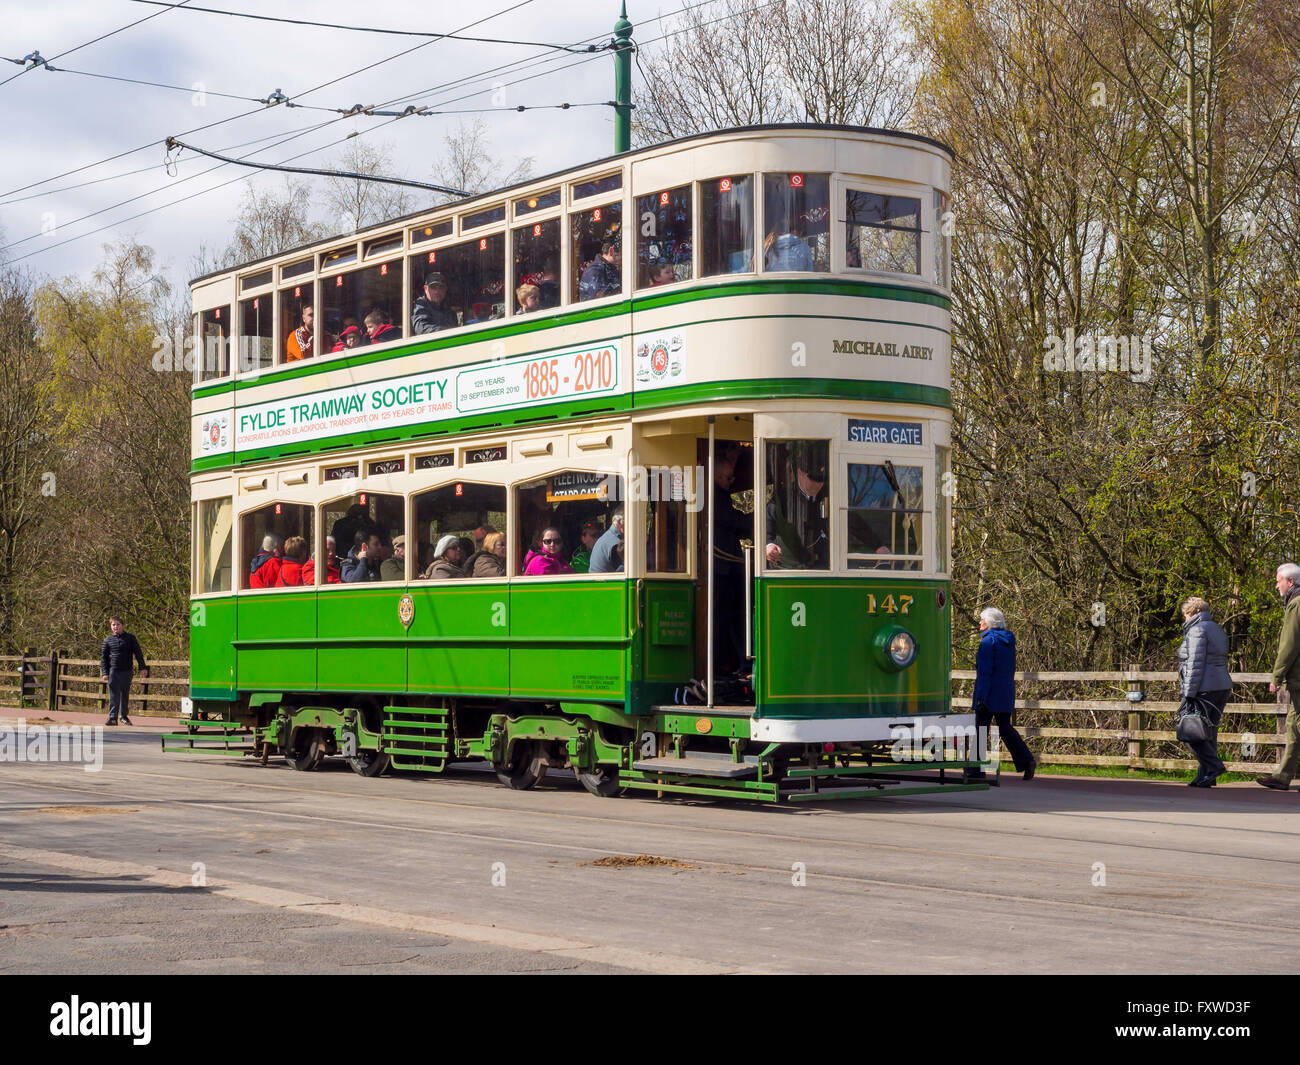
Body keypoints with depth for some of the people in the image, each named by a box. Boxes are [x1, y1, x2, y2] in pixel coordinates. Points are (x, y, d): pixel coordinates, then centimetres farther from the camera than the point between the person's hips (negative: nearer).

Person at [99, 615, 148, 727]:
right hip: (113, 671, -1)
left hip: (127, 671, 1)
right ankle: (113, 717, -14)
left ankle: (123, 715, 29)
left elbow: (138, 653, 4)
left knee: (125, 695, 13)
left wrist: (143, 667, -4)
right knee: (114, 695, -10)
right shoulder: (108, 640, 5)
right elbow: (103, 658, 6)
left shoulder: (130, 638, 5)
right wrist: (105, 673, -2)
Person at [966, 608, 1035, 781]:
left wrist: (981, 696, -18)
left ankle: (976, 771, 5)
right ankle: (1026, 761, -3)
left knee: (981, 729, 1)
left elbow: (985, 671, -17)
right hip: (1006, 694, 8)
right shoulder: (1009, 641, 12)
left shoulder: (988, 641, -12)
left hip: (989, 693, -7)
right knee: (1005, 727, 12)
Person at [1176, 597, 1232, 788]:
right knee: (1209, 732, 10)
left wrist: (1189, 693, -17)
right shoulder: (1218, 630, 19)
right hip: (1223, 686, 9)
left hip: (1204, 690, -9)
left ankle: (1213, 765, -15)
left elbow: (1196, 664, -16)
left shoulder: (1197, 630, -9)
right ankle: (1205, 776, 10)